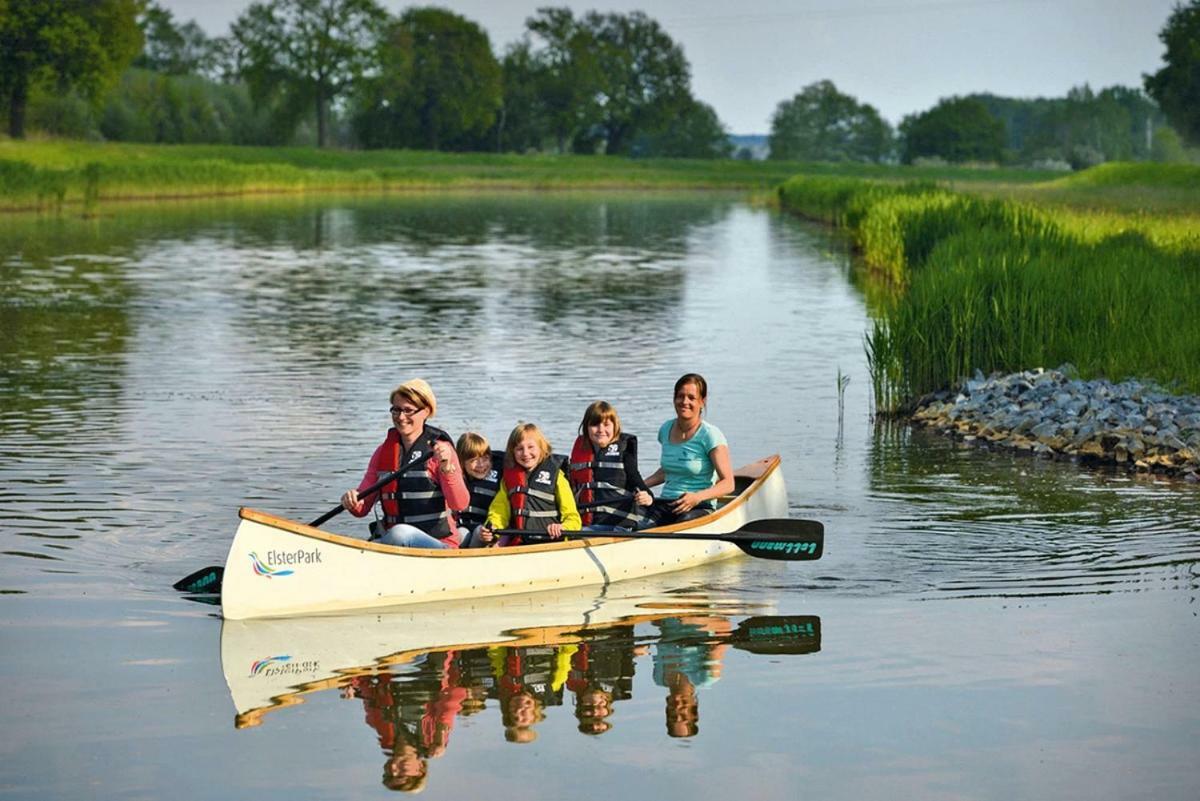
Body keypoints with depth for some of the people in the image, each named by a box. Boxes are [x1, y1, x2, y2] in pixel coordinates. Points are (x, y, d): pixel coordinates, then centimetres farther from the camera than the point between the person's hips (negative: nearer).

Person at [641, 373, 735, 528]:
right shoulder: (666, 429, 12)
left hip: (699, 509, -4)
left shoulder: (710, 435, -7)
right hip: (664, 503, 4)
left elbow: (728, 484, -10)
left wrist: (698, 497, -27)